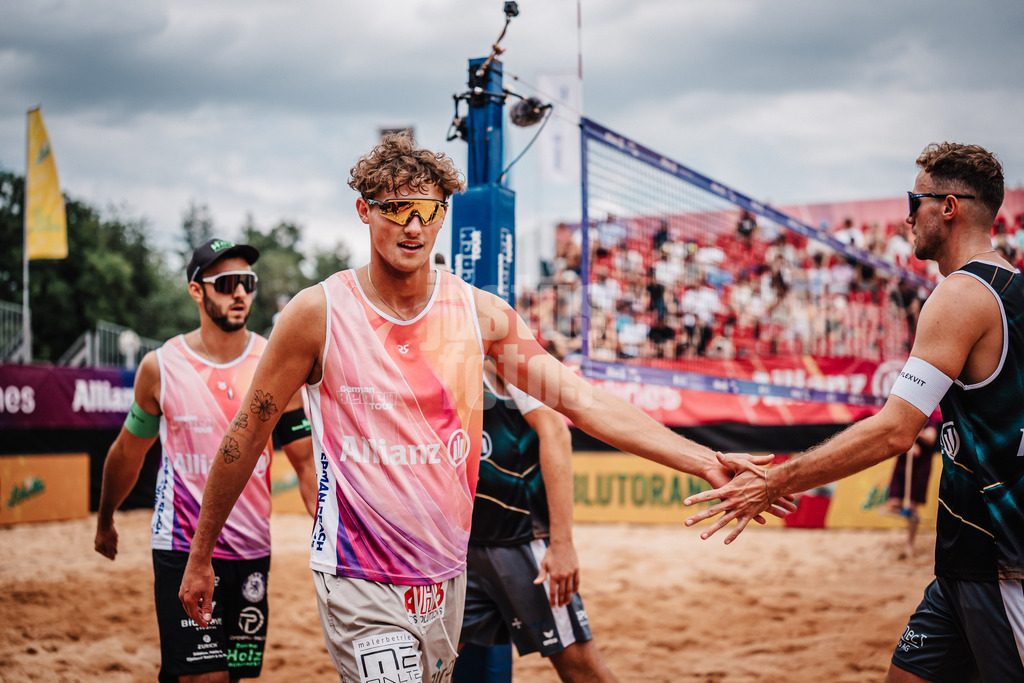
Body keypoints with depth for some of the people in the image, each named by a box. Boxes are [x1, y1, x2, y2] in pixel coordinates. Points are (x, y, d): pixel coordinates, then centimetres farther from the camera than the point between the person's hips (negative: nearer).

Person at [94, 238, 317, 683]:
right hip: (182, 546, -2)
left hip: (252, 549, 2)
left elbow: (305, 460, -1)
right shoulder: (160, 366, -4)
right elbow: (128, 452, 11)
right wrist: (105, 521, 22)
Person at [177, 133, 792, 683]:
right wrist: (200, 556, 4)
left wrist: (702, 461, -14)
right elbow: (248, 433, -1)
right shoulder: (319, 314, -10)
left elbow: (580, 400, -4)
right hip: (360, 579, -4)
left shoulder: (481, 313, 0)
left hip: (447, 572, 5)